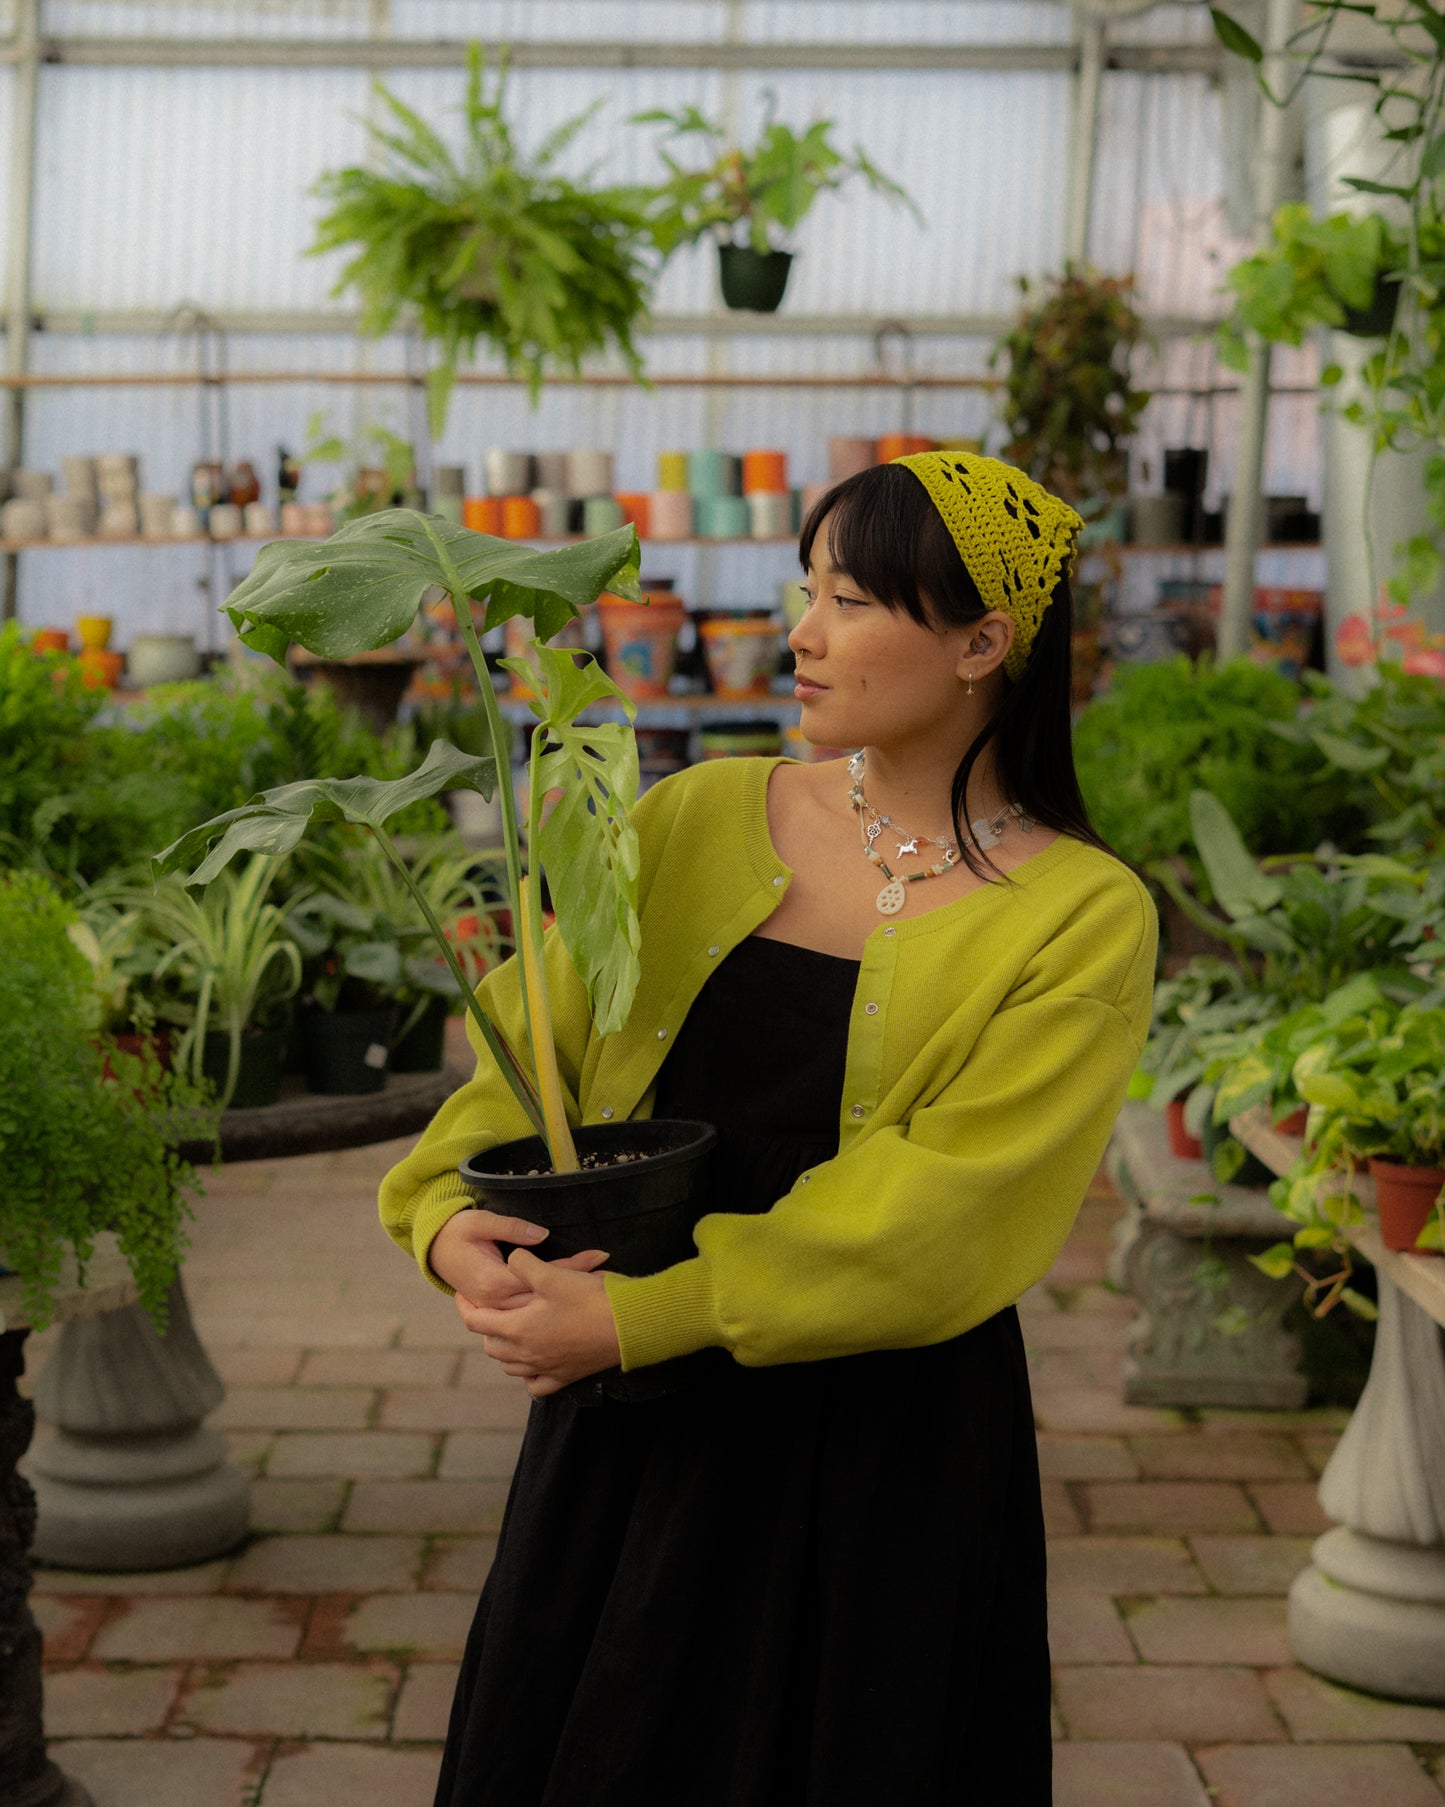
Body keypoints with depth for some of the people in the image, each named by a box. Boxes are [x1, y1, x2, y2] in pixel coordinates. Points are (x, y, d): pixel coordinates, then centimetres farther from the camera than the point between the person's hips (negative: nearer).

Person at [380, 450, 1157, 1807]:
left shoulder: (1083, 918, -9)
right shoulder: (705, 817, 3)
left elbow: (943, 1213, -16)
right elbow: (535, 1033, 0)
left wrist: (642, 1317, -21)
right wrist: (449, 1209, -21)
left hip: (890, 1450, -3)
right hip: (629, 1433, 4)